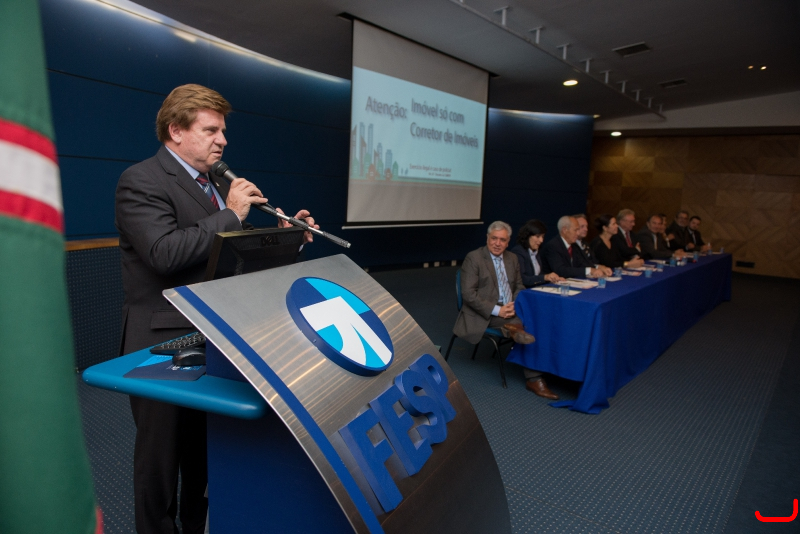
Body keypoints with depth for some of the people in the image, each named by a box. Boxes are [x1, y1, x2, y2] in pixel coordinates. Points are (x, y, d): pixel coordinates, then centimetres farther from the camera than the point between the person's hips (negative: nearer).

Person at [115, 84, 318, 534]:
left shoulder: (218, 184, 13)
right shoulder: (141, 182, -13)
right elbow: (165, 253, -28)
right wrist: (231, 215, -22)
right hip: (164, 344, -8)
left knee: (208, 451, 21)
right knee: (161, 458, 10)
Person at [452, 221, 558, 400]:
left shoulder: (512, 258, 13)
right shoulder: (473, 258, -8)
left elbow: (519, 287, 17)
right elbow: (468, 294, -14)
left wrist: (514, 305, -6)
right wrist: (497, 310, -21)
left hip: (509, 309, 6)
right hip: (485, 314, -6)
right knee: (523, 323, -30)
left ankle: (534, 378, -20)